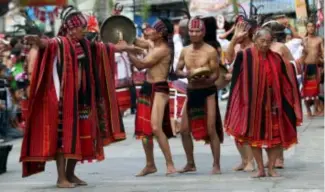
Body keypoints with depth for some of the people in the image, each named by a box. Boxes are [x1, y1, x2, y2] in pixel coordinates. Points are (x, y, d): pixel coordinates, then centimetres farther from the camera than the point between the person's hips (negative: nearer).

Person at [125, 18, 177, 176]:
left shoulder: (163, 49, -15)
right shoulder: (152, 45, 10)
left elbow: (141, 64, -15)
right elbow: (136, 41, 22)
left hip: (159, 90, -9)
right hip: (147, 88, 9)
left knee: (156, 128, -18)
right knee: (144, 129, 12)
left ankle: (170, 164, -10)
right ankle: (150, 165, 22)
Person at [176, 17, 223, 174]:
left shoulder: (210, 51, -10)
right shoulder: (185, 51, 7)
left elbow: (216, 74, -12)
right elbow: (177, 71, 9)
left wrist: (204, 80, -31)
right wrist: (186, 74, -13)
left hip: (208, 92, -6)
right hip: (191, 92, 6)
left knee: (211, 130, -6)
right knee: (184, 130, 6)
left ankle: (216, 165, 2)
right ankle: (190, 163, 19)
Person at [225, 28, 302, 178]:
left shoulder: (276, 58, 5)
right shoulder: (245, 56, -5)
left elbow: (284, 81, 8)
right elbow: (237, 81, -5)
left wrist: (290, 101, 3)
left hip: (272, 102, 3)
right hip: (253, 102, -2)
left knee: (276, 135, 3)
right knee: (254, 135, 3)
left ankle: (271, 168, 14)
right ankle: (260, 169, 14)